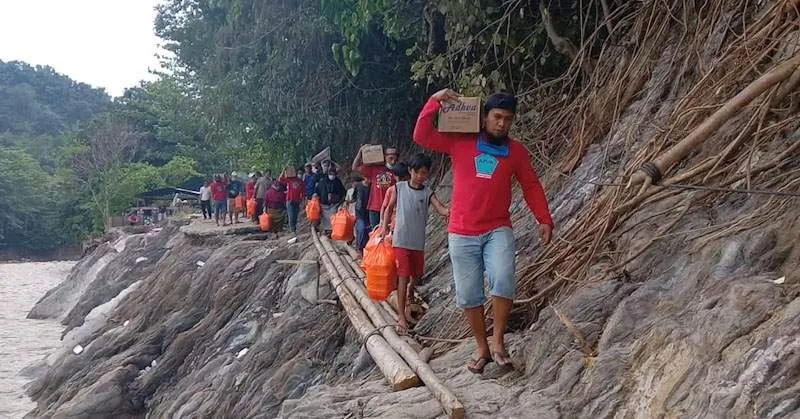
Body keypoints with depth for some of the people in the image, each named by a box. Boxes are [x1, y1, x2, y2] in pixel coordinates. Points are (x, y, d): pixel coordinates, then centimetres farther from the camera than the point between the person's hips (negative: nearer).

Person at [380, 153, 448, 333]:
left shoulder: (428, 193, -2)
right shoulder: (399, 188, -2)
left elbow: (441, 210, -16)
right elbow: (389, 208, 9)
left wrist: (453, 211, -37)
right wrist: (384, 226, -1)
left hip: (418, 241, 2)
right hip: (401, 240, -2)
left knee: (416, 274, 15)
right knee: (403, 276, -7)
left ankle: (410, 292, 50)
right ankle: (401, 316, -5)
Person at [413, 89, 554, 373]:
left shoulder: (516, 151, 4)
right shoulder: (460, 142, 2)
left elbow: (532, 187, 10)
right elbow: (421, 136, -1)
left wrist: (544, 220, 0)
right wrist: (435, 102, -11)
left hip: (498, 230, -1)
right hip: (462, 234, 1)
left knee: (503, 280, -24)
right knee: (468, 295, 2)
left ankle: (498, 342, -10)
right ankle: (482, 349, 17)